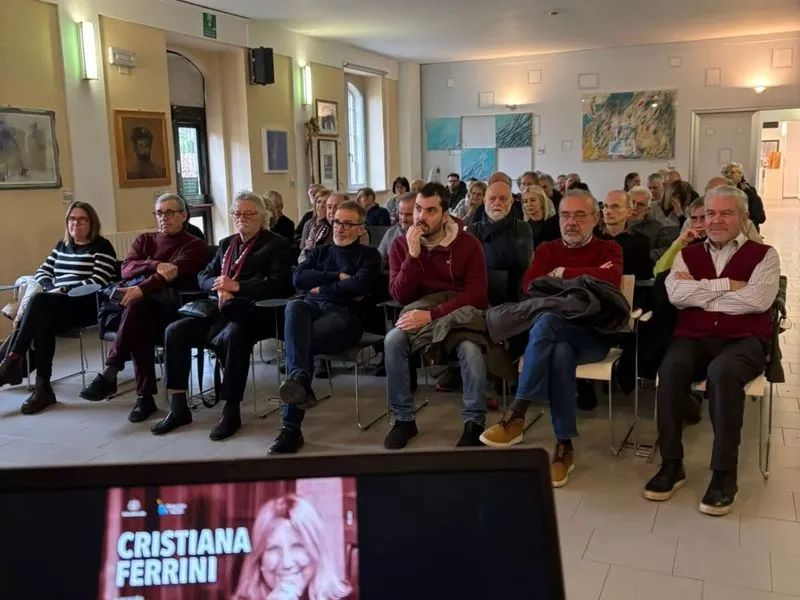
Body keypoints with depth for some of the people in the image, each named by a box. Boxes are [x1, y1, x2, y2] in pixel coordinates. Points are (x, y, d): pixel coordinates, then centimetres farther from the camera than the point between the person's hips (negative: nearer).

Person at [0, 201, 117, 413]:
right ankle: (42, 386, -34)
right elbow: (42, 273, 20)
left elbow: (98, 282, -10)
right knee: (42, 319, -33)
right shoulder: (62, 245, 23)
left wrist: (64, 290, -14)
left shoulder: (102, 247, 2)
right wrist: (52, 288, -2)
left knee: (39, 301, -32)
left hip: (87, 305, -5)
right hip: (56, 305, 5)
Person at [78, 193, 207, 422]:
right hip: (142, 307, 4)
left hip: (171, 309, -4)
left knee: (137, 305, -34)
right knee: (138, 321, -33)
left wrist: (141, 289, -31)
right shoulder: (144, 240, 22)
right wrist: (155, 265, -17)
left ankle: (110, 373, -33)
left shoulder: (194, 245, 5)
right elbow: (126, 269, 3)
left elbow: (173, 274, -15)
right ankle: (144, 395, -32)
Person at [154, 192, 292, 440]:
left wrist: (236, 286, -19)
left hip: (253, 313, -6)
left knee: (233, 335, -38)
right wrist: (218, 286, -6)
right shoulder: (226, 244, 22)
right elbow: (203, 276, 18)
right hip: (220, 311, 7)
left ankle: (231, 411, -26)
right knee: (175, 331, -14)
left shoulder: (277, 244, 2)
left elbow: (278, 284, -11)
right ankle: (178, 407, -7)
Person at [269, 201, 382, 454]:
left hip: (344, 314, -3)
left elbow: (360, 285, -4)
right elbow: (299, 278, 11)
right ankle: (299, 379, -56)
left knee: (299, 340, -34)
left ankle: (291, 427, -41)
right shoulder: (320, 251, 32)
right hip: (312, 307, 3)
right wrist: (338, 277, 1)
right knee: (294, 307, -37)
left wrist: (322, 287, 3)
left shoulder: (368, 255, 18)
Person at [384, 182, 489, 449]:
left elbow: (477, 296, -16)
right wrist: (413, 255, -21)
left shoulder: (468, 243, -8)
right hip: (420, 316, 3)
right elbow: (401, 296, -8)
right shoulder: (401, 245, 0)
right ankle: (403, 419, -13)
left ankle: (474, 423, -19)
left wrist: (433, 315, -26)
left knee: (470, 347, -35)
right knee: (393, 340, -28)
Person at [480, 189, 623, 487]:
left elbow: (610, 279, -13)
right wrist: (585, 278, -9)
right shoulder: (547, 249, 18)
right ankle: (564, 446, -30)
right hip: (553, 332, 2)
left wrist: (561, 273, -7)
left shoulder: (609, 250, 11)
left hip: (592, 335, -2)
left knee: (546, 322, -35)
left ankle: (516, 416, -31)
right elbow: (530, 286, -2)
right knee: (560, 354, -36)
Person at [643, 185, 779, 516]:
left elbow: (758, 300, -10)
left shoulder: (763, 254, 9)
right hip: (694, 337, 2)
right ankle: (671, 463, -19)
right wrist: (727, 285, -6)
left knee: (723, 371, -37)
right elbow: (676, 294, -3)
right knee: (671, 366, -33)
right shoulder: (687, 254, 17)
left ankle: (724, 473, -23)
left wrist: (700, 293, -4)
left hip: (745, 340, -2)